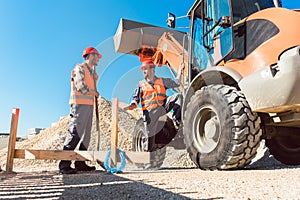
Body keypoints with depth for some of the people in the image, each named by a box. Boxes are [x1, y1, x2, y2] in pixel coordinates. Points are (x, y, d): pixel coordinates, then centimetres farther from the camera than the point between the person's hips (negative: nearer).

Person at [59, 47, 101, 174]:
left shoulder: (91, 71, 25)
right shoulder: (80, 68, -2)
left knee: (85, 135, 7)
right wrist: (95, 93, -2)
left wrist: (95, 77, 11)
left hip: (88, 105, 10)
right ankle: (64, 165, -12)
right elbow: (81, 86, -14)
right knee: (74, 133, -14)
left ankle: (80, 163, 11)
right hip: (80, 104, -9)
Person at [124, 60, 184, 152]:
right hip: (150, 111, -1)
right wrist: (132, 105, -11)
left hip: (163, 106, 1)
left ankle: (176, 120, -12)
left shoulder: (162, 81, 17)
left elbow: (176, 83, 20)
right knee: (149, 133, -4)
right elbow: (136, 98, 9)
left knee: (178, 96, -16)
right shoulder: (141, 84, 13)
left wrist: (180, 71, 11)